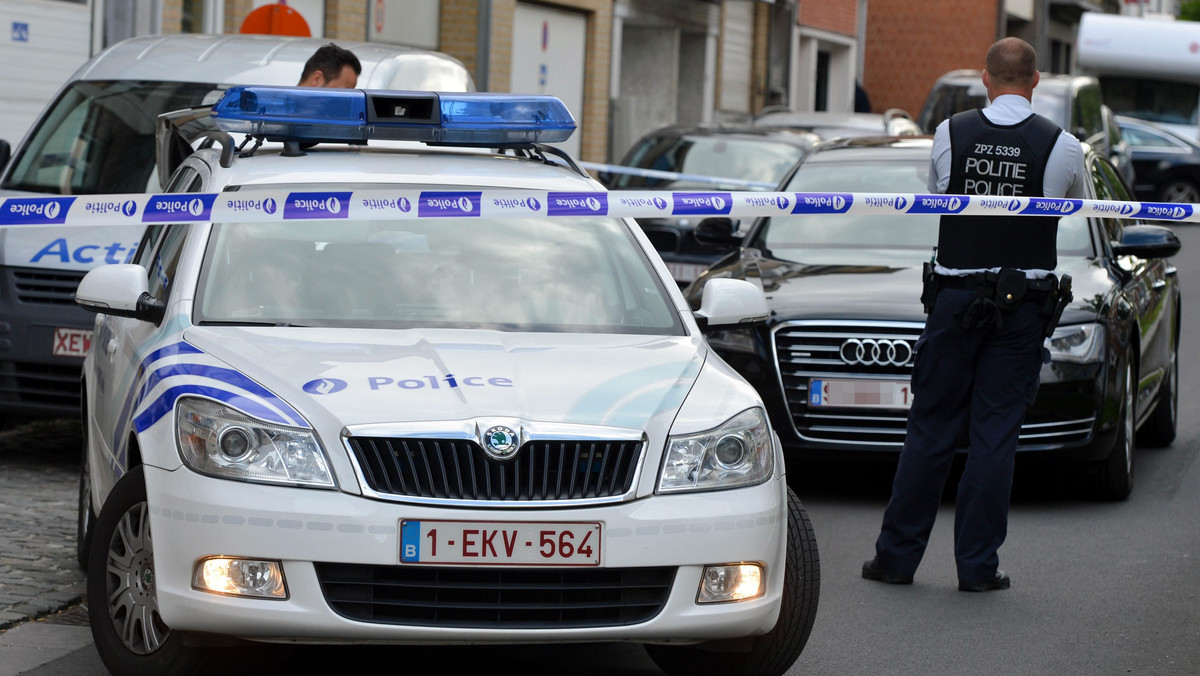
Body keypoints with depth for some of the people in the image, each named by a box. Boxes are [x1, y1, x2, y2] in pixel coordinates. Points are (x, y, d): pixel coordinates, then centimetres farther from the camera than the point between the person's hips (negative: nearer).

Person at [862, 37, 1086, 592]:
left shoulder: (950, 134, -2)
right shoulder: (1061, 147, -5)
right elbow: (1076, 206, 15)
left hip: (955, 296, 1)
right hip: (1023, 305, -1)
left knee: (931, 429, 7)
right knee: (996, 435, 3)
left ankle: (897, 556, 11)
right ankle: (977, 564, 5)